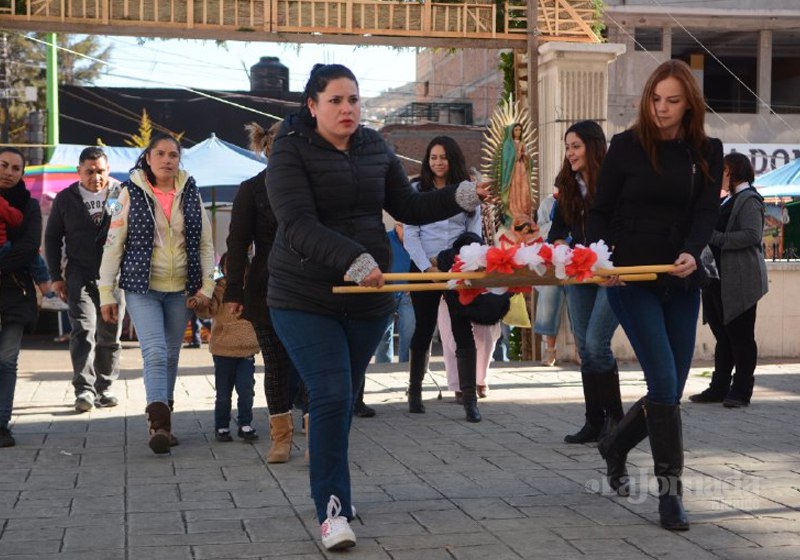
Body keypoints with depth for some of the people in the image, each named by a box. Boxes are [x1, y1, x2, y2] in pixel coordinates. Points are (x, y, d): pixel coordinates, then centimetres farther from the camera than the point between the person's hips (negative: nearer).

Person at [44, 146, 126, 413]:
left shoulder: (121, 196, 3)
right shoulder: (66, 199, 6)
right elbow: (52, 238, 12)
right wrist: (56, 276, 5)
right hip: (80, 276, -1)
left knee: (110, 335, 7)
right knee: (83, 330, -13)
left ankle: (104, 387, 19)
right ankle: (84, 389, -14)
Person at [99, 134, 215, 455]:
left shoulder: (190, 194, 6)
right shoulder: (132, 193, -2)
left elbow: (206, 244, 9)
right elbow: (113, 244, -2)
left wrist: (206, 286, 0)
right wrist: (106, 293, -5)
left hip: (180, 290, 3)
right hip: (142, 287, -3)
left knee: (171, 357, 9)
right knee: (155, 353, -17)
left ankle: (161, 422, 20)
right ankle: (160, 424, -21)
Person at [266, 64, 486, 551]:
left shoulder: (375, 149, 7)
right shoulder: (291, 153, -10)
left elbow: (409, 207, 13)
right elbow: (299, 226, -23)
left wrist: (460, 198, -1)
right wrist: (353, 258, -36)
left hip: (369, 298, 5)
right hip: (305, 299, -5)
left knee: (345, 399, 14)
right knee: (332, 396, -14)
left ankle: (331, 489, 31)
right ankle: (333, 508, -3)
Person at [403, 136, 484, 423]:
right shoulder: (416, 189, 5)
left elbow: (475, 233, 6)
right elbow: (410, 233, 0)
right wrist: (427, 267, -10)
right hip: (425, 267, -1)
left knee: (463, 331, -6)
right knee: (423, 329, 5)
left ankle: (470, 399, -8)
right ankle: (415, 392, 19)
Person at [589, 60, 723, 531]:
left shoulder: (707, 152, 4)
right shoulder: (627, 146, -1)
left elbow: (707, 212, -5)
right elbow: (601, 213, 2)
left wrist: (692, 253, -25)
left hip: (681, 282, 4)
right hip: (631, 279, -3)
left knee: (672, 390, 8)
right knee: (664, 381, -13)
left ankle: (615, 447, 35)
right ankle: (670, 489, -3)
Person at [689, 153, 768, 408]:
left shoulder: (748, 200, -10)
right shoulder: (728, 201, 18)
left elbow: (752, 235, -21)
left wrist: (716, 237, -20)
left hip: (739, 281, -9)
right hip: (719, 279, 9)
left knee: (741, 336, -1)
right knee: (722, 336, 12)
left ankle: (741, 391, 5)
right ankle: (719, 388, 18)